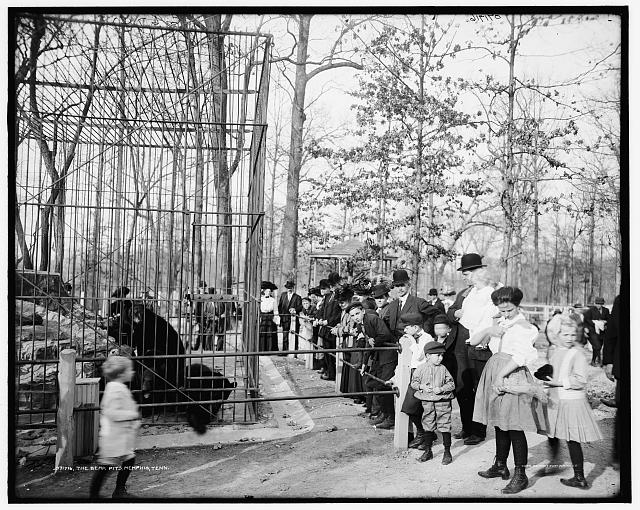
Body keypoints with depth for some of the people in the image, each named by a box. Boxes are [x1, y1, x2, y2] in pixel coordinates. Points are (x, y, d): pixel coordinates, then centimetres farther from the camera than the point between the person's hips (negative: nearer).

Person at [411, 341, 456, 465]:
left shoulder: (443, 369, -3)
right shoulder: (421, 369, -1)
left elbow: (451, 384, -1)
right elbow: (413, 382, 5)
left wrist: (441, 389, -16)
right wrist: (422, 387, -12)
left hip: (442, 400, -1)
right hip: (427, 402, 1)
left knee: (445, 426, 0)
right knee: (428, 426, 11)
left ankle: (447, 452, 12)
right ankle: (427, 451, 25)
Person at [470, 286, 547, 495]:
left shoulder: (523, 327, -8)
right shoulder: (499, 324, 16)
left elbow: (520, 357, -19)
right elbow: (473, 341, 12)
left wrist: (501, 375, -20)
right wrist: (488, 330, -6)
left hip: (512, 376, -7)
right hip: (495, 373, 7)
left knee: (514, 427, -5)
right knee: (499, 423, 16)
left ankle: (520, 475, 3)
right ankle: (500, 466, 28)